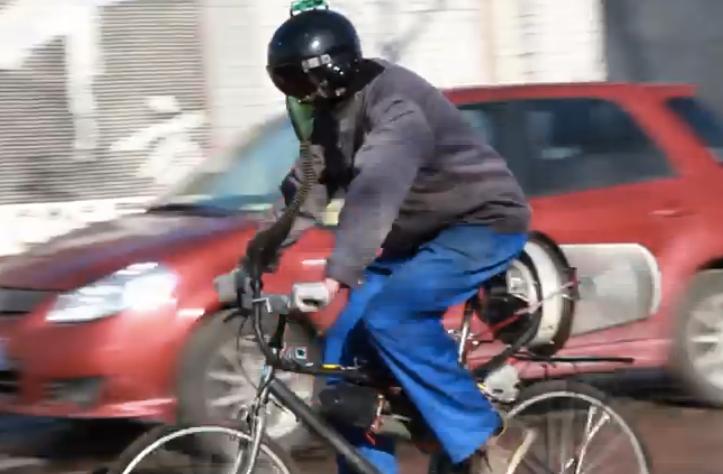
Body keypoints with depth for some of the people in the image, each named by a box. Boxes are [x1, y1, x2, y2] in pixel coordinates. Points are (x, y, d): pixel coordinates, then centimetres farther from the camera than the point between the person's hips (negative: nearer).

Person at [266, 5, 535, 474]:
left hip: (484, 224, -9)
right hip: (419, 236, 9)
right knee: (345, 351, 0)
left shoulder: (394, 104, -28)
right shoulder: (333, 112, 2)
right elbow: (306, 191, 5)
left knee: (388, 318, -28)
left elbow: (375, 195, -41)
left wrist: (336, 276, -51)